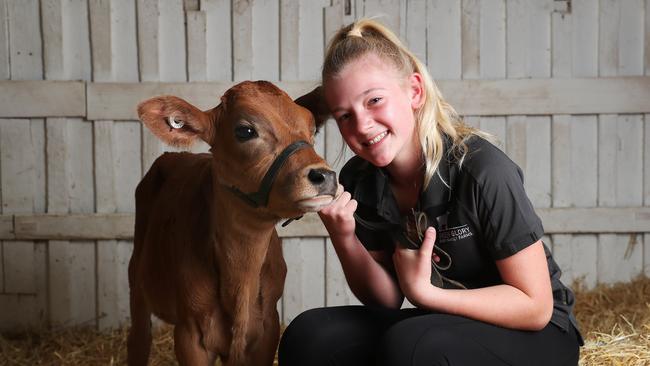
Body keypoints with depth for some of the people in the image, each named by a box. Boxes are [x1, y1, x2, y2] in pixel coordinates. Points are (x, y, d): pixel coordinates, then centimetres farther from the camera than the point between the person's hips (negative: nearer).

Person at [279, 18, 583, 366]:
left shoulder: (483, 171, -23)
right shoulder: (358, 181, -4)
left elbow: (535, 306, -18)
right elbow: (386, 300, 3)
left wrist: (424, 292, -23)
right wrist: (345, 240, -15)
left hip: (537, 337, -6)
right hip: (445, 326, 6)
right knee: (308, 335, -16)